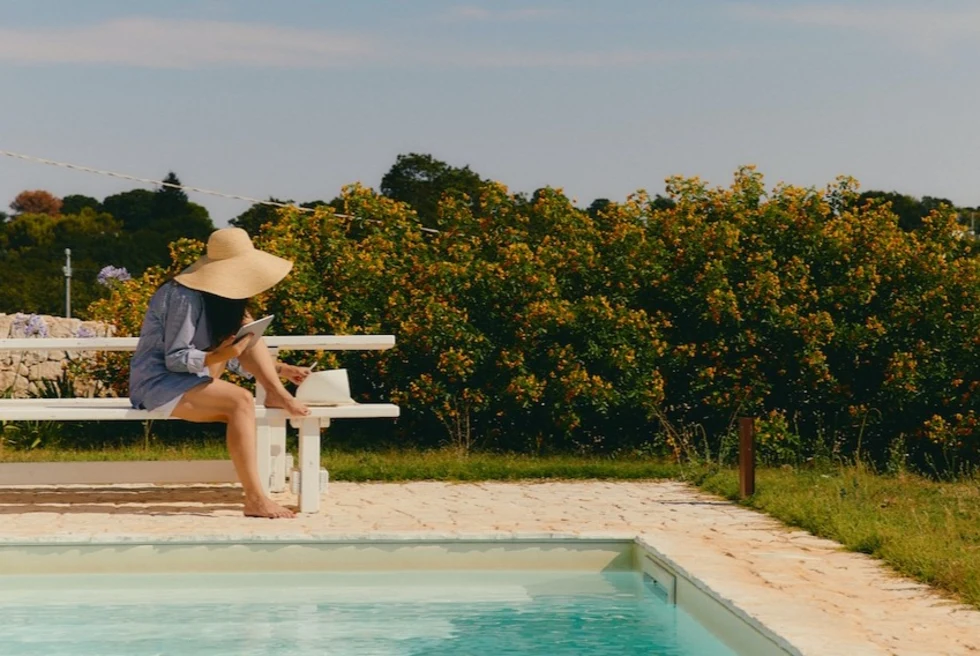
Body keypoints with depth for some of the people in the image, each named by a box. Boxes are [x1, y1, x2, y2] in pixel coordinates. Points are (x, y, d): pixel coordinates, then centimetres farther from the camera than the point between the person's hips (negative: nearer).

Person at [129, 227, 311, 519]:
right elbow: (175, 359, -19)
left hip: (191, 378, 9)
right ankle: (254, 499, -35)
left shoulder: (220, 299, 11)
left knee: (245, 328, -4)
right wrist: (219, 357, -33)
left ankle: (278, 395, -14)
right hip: (159, 384, -9)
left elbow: (236, 357, 14)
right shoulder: (184, 297, -18)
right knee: (241, 401, -30)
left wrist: (280, 369, 5)